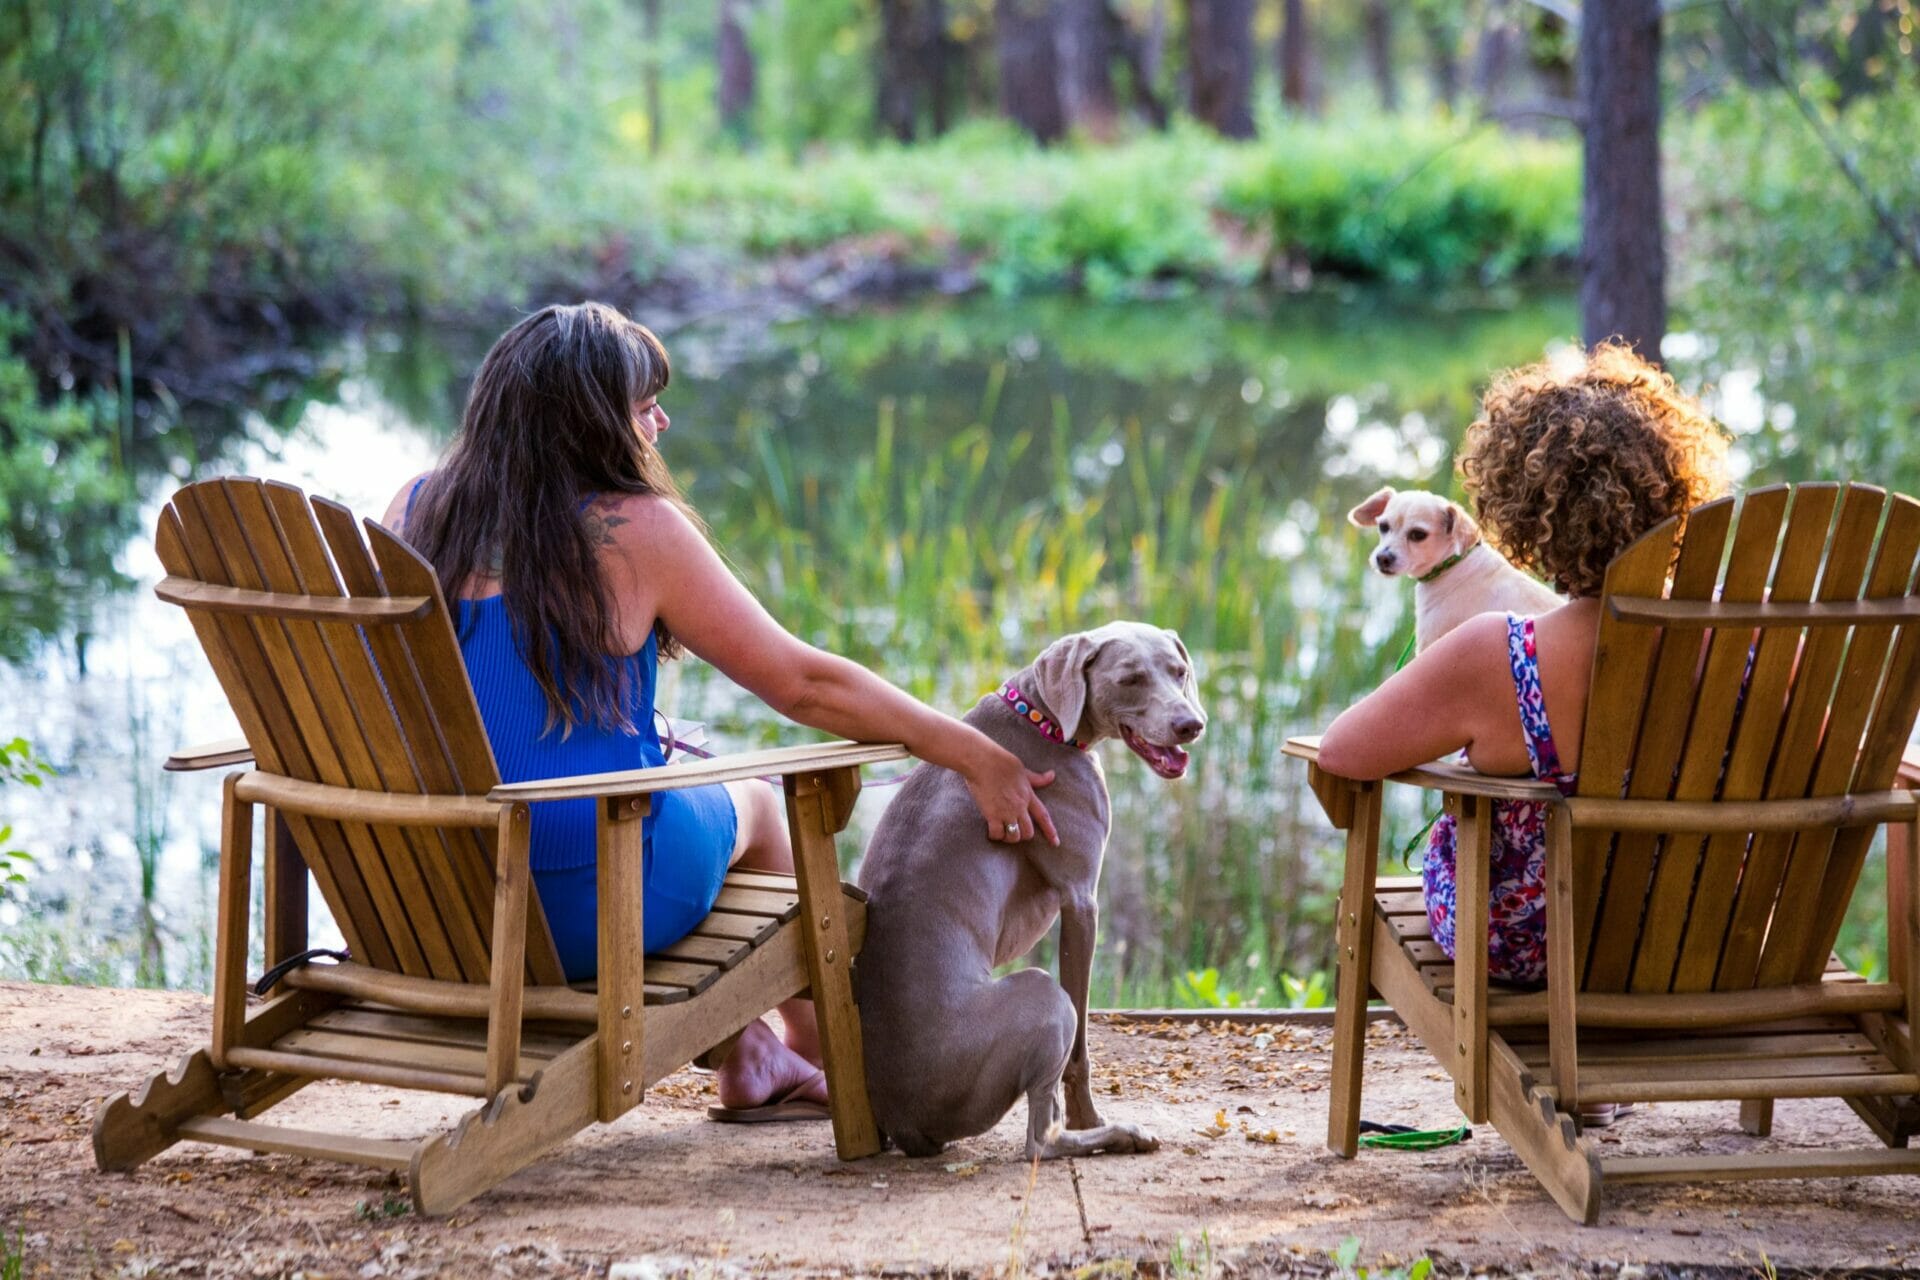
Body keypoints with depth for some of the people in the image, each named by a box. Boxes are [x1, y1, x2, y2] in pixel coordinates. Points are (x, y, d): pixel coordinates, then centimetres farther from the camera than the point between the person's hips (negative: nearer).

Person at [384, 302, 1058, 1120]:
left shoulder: (415, 508, 0)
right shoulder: (635, 531, -14)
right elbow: (801, 684, -10)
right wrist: (978, 758, -2)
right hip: (588, 915, -5)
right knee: (755, 803, 27)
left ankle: (750, 1057, 41)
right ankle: (825, 1046, 44)